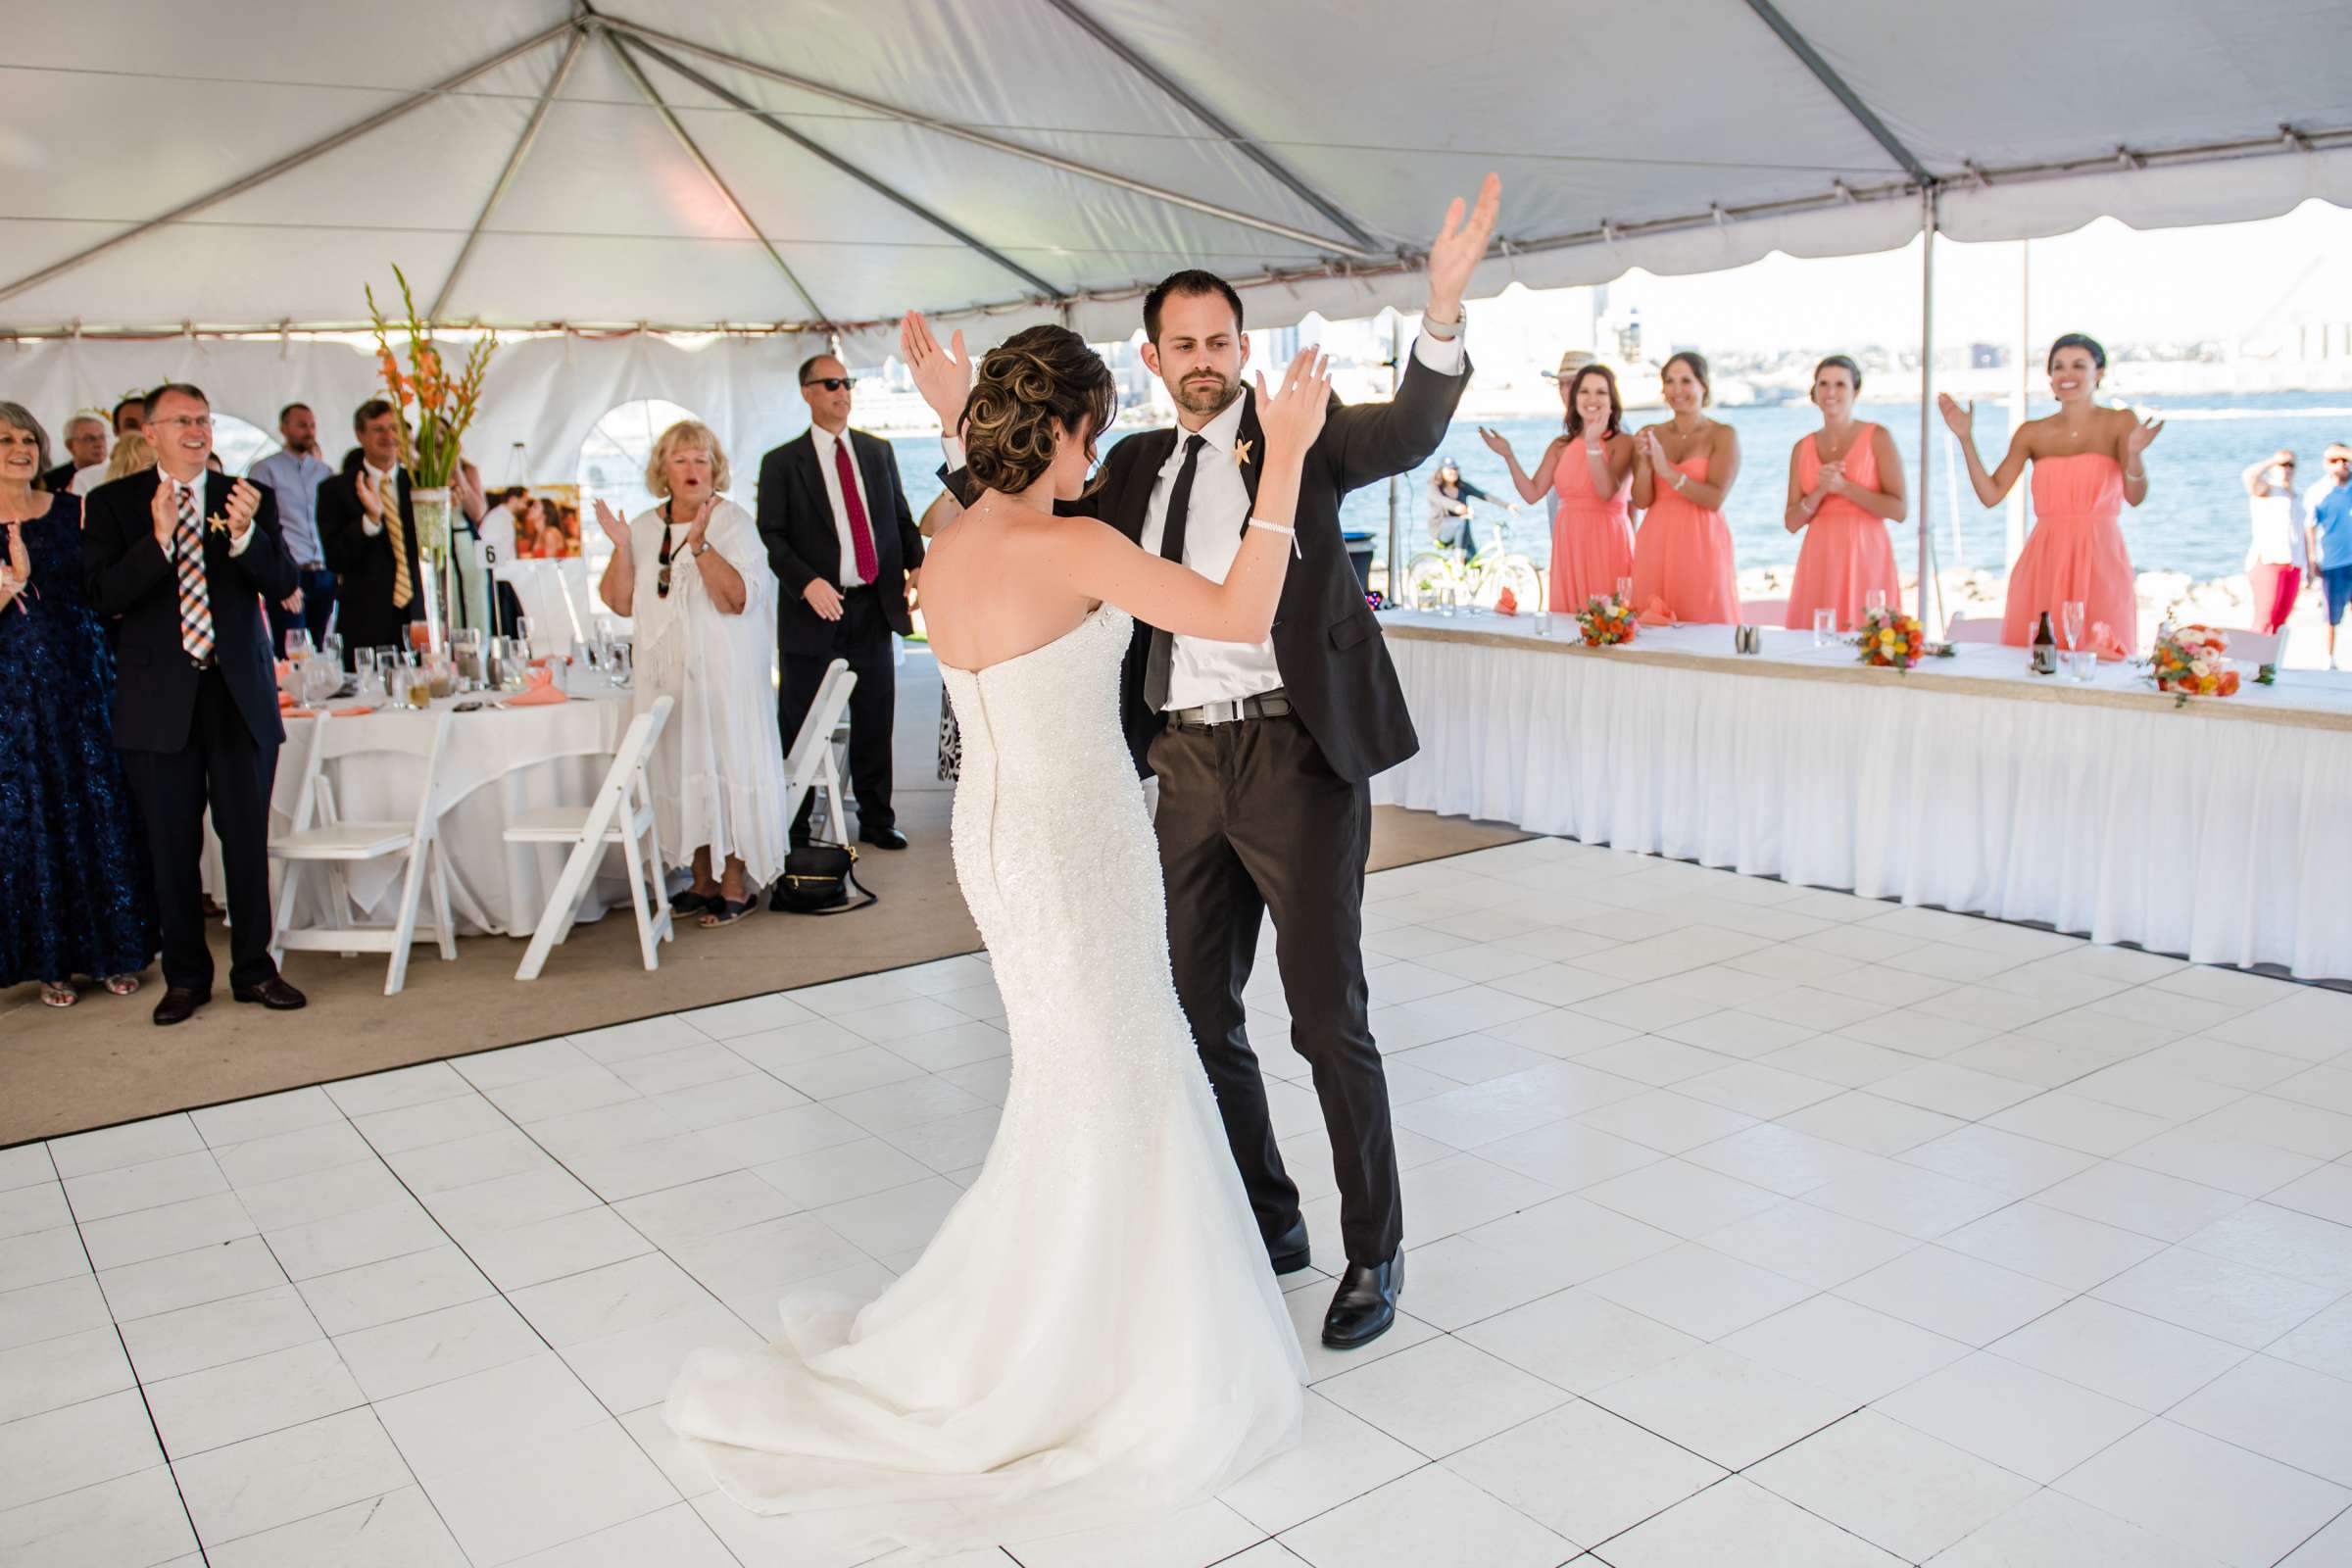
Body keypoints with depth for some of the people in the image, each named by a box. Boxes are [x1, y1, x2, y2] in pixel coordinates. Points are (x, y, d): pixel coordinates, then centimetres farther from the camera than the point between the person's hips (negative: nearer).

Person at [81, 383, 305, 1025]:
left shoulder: (249, 499, 6)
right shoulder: (113, 502, 3)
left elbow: (282, 583, -4)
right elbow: (103, 595, -7)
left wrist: (245, 533, -22)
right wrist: (158, 539, -21)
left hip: (237, 690, 1)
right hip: (159, 697, 0)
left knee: (248, 838, 4)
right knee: (172, 846, 6)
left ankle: (253, 970, 16)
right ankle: (185, 976, 19)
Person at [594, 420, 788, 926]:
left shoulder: (733, 522, -5)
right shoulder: (645, 528, 10)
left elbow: (736, 599, -17)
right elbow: (621, 603, 7)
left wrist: (700, 543, -26)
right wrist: (621, 547, -5)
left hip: (723, 672, -5)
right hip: (666, 673, 5)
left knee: (725, 765, -4)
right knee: (682, 769, 8)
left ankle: (735, 885, 3)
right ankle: (703, 880, 19)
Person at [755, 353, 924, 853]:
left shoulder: (878, 452, 12)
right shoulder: (781, 463, 0)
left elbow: (901, 517, 15)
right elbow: (771, 536, -5)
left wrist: (916, 564, -4)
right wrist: (806, 582, -21)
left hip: (875, 607, 3)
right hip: (814, 610, -3)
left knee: (875, 721, 10)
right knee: (800, 727, 4)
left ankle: (876, 820, 22)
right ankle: (794, 829, 15)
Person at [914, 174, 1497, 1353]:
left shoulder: (1299, 434, 0)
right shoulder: (1139, 464, 14)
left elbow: (1408, 434, -17)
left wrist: (1442, 312, -34)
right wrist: (964, 426, 6)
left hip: (1295, 752, -5)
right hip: (1187, 765, 6)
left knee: (1327, 1015, -1)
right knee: (1200, 1016, 13)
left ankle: (1375, 1251, 16)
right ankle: (1267, 1220, 32)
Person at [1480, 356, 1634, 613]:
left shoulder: (1622, 442, -4)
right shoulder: (1561, 446, 10)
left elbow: (1607, 492, -19)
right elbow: (1532, 493, 3)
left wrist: (1593, 444, -25)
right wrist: (1509, 456, -5)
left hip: (1607, 543, -4)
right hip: (1568, 543, 4)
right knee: (1568, 620, 7)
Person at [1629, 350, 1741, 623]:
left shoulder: (1723, 435, 0)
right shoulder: (1650, 434, 11)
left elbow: (1715, 499, -12)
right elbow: (1641, 501, 4)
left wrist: (1666, 471, -17)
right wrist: (1644, 462, -12)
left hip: (1702, 547, -3)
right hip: (1655, 546, 3)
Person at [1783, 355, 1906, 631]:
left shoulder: (1877, 438, -1)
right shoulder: (1803, 448, 10)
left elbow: (1900, 510, -8)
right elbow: (1791, 522, 7)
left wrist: (1843, 487, -15)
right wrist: (1821, 490, -10)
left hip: (1866, 559, -3)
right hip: (1819, 562, 3)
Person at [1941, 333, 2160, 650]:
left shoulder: (2119, 422, 1)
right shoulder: (2032, 433, 8)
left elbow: (2135, 496, -9)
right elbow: (1991, 495, 0)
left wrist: (2133, 453, -28)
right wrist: (1966, 438, -5)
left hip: (2099, 564, -2)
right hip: (2043, 564, 2)